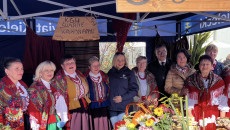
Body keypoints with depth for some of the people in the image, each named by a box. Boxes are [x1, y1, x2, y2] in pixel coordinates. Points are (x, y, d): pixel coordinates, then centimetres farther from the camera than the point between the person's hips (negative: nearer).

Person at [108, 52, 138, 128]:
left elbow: (134, 90, -3)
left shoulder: (129, 73, 1)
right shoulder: (110, 73, 9)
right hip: (112, 107, 3)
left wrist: (122, 98, -12)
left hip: (125, 108, -2)